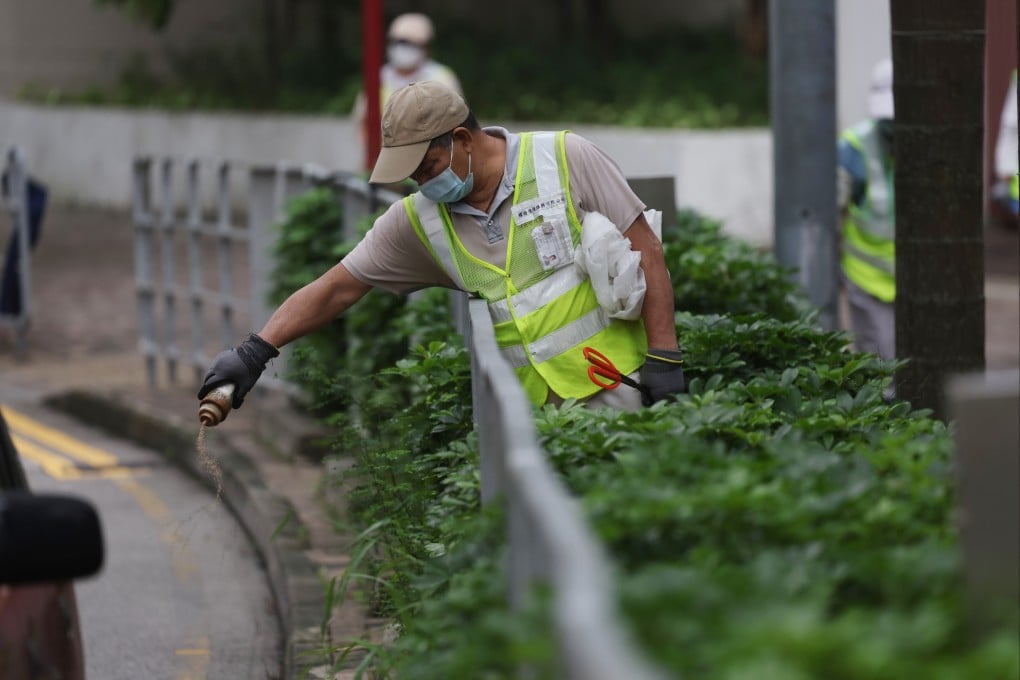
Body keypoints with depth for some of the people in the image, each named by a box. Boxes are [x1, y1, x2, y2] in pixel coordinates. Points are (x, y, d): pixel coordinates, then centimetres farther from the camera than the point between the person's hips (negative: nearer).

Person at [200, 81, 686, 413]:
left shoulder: (566, 159, -8)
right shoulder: (418, 221, 2)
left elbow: (645, 249, -4)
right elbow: (337, 287, 4)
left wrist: (664, 357, -9)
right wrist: (254, 352, -7)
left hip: (618, 393, -3)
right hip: (537, 408, 3)